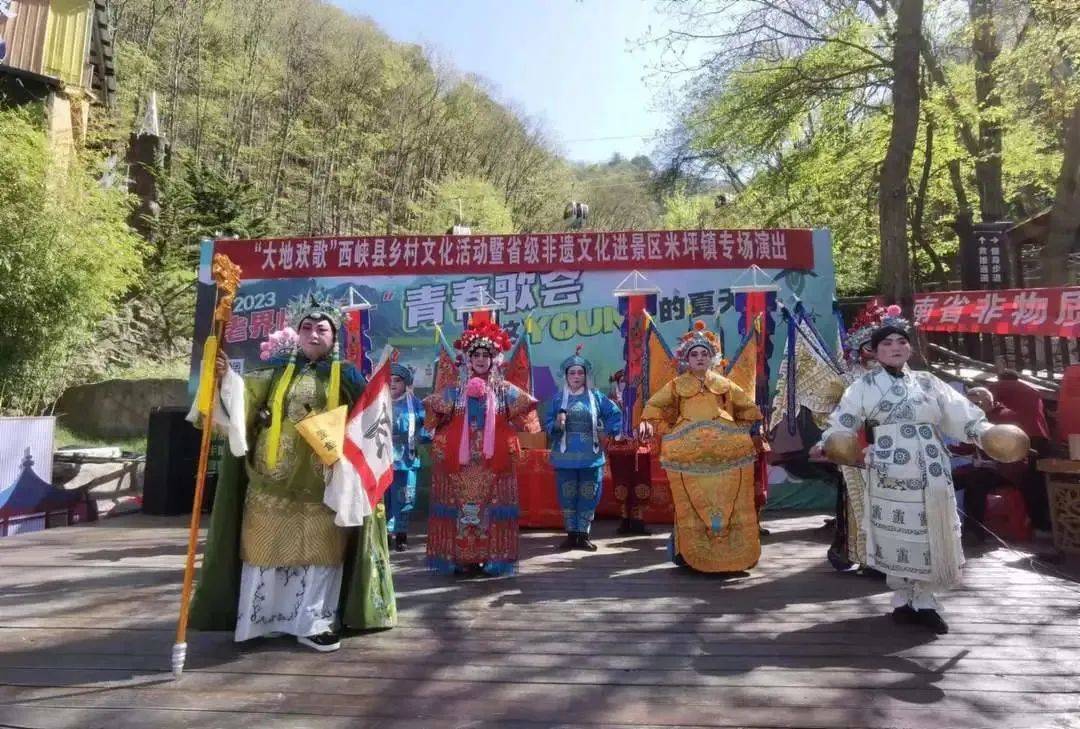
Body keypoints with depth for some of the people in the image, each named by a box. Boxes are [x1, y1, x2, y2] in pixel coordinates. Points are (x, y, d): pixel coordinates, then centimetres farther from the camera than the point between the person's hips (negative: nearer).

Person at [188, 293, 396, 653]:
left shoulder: (346, 375, 5)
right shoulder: (277, 370, 7)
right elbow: (245, 397, -7)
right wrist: (227, 376, -23)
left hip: (324, 480, -1)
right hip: (274, 476, 1)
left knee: (319, 547, 4)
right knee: (269, 542, 8)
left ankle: (314, 623, 15)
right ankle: (262, 618, 24)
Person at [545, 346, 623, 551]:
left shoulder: (596, 396, 4)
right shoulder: (558, 398, 2)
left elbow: (615, 413, 11)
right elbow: (548, 426, 1)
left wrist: (608, 433, 2)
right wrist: (557, 424, -19)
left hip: (591, 457, 1)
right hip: (565, 457, 0)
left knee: (588, 496, 4)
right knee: (567, 496, 4)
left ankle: (583, 536, 15)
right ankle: (571, 535, 16)